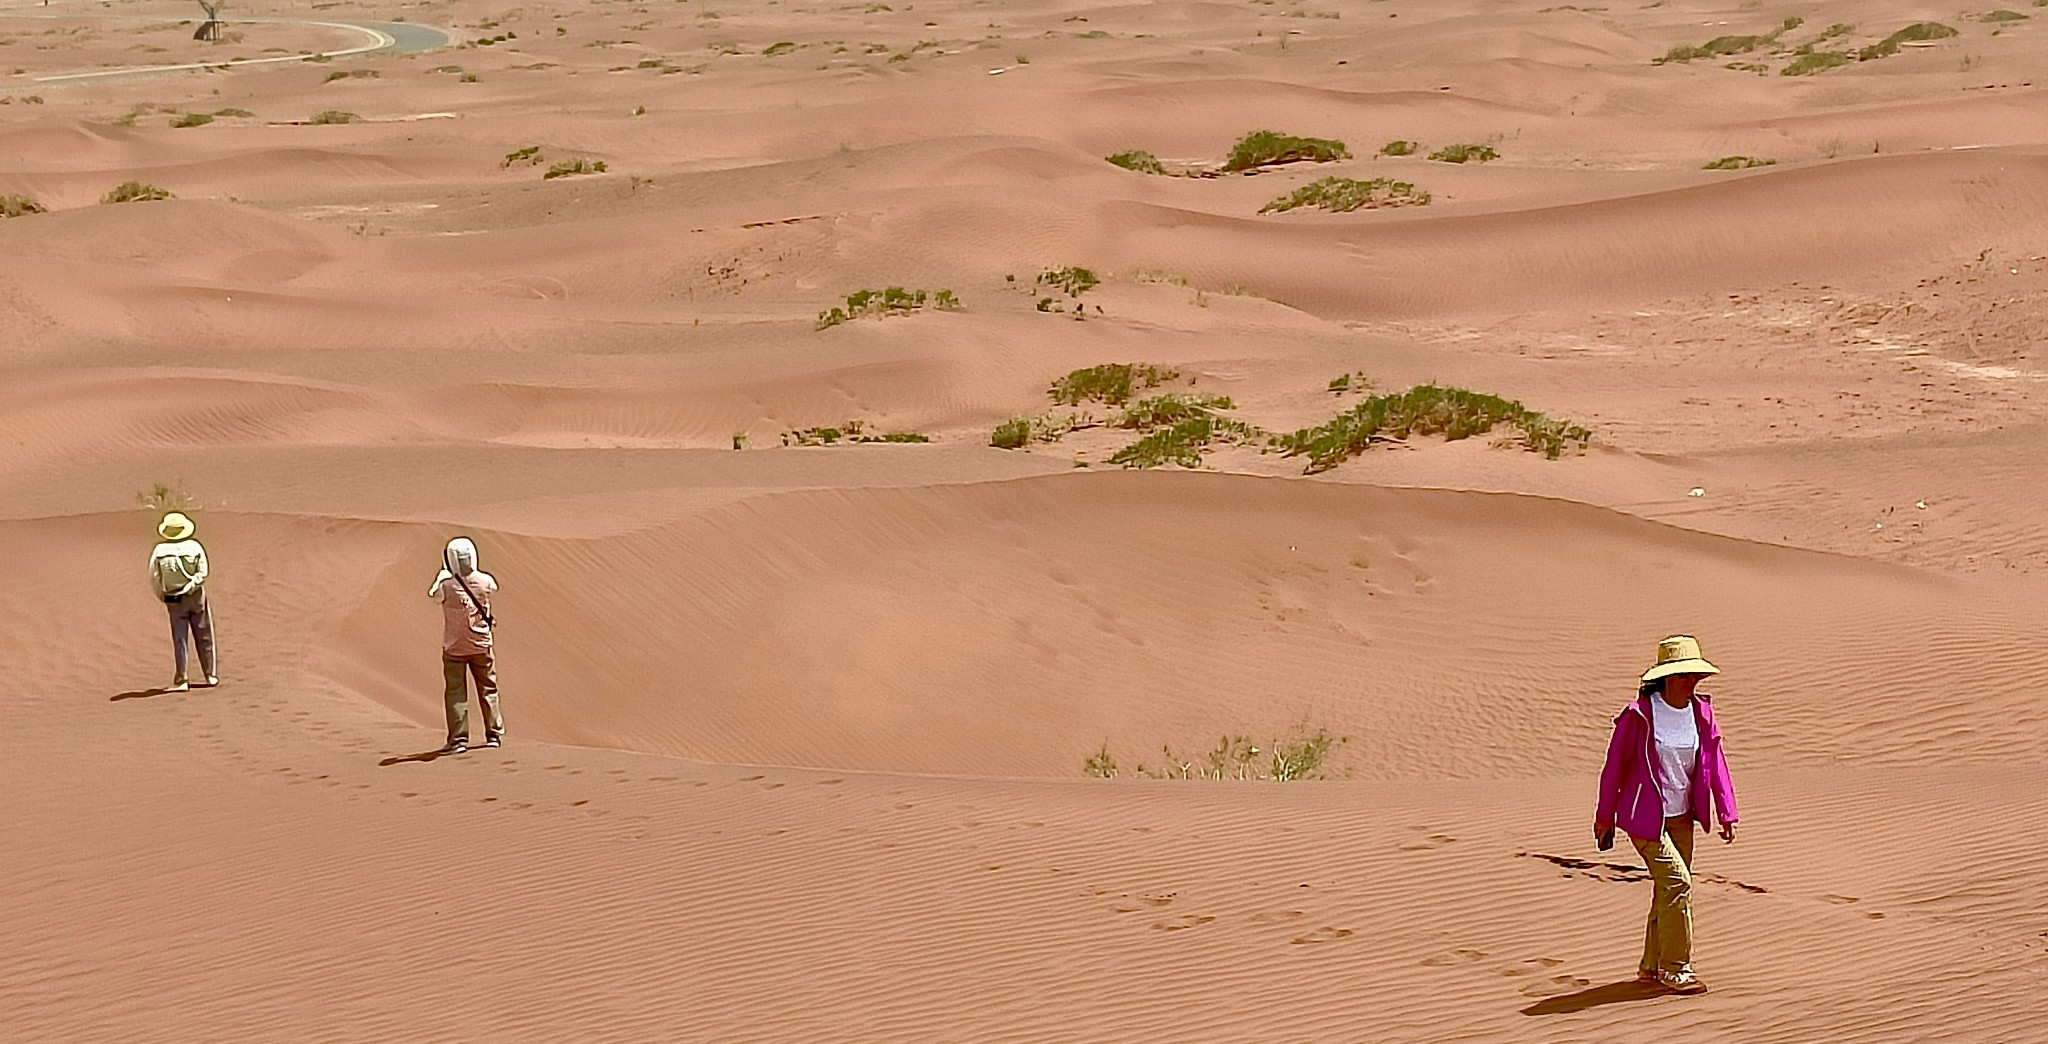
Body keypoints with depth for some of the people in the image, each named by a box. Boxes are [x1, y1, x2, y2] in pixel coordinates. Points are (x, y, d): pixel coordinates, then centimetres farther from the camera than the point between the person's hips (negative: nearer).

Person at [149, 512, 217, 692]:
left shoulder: (160, 551, -7)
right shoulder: (194, 547, -8)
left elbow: (154, 578, -5)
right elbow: (202, 573, -15)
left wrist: (162, 596, 7)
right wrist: (190, 586, -13)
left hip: (173, 601, 0)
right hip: (196, 597, 0)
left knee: (179, 640, 5)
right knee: (203, 636, 12)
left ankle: (181, 680, 3)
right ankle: (210, 674, 19)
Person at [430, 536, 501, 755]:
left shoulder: (447, 586, -18)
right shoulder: (485, 582, -10)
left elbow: (433, 595, 5)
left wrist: (443, 574, 18)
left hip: (454, 648, -2)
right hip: (481, 646, 2)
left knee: (456, 694, 4)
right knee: (488, 690, 14)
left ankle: (458, 739, 1)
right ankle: (494, 735, 19)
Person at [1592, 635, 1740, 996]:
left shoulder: (1702, 711, 1)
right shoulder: (1638, 714, -15)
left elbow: (1715, 763, 6)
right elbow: (1615, 764, -7)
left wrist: (1726, 814, 2)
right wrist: (1605, 817, -2)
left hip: (1682, 817, 6)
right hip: (1644, 817, -6)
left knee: (1669, 890, 10)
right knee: (1676, 881, -13)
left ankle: (1652, 966, 23)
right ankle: (1674, 969, -4)